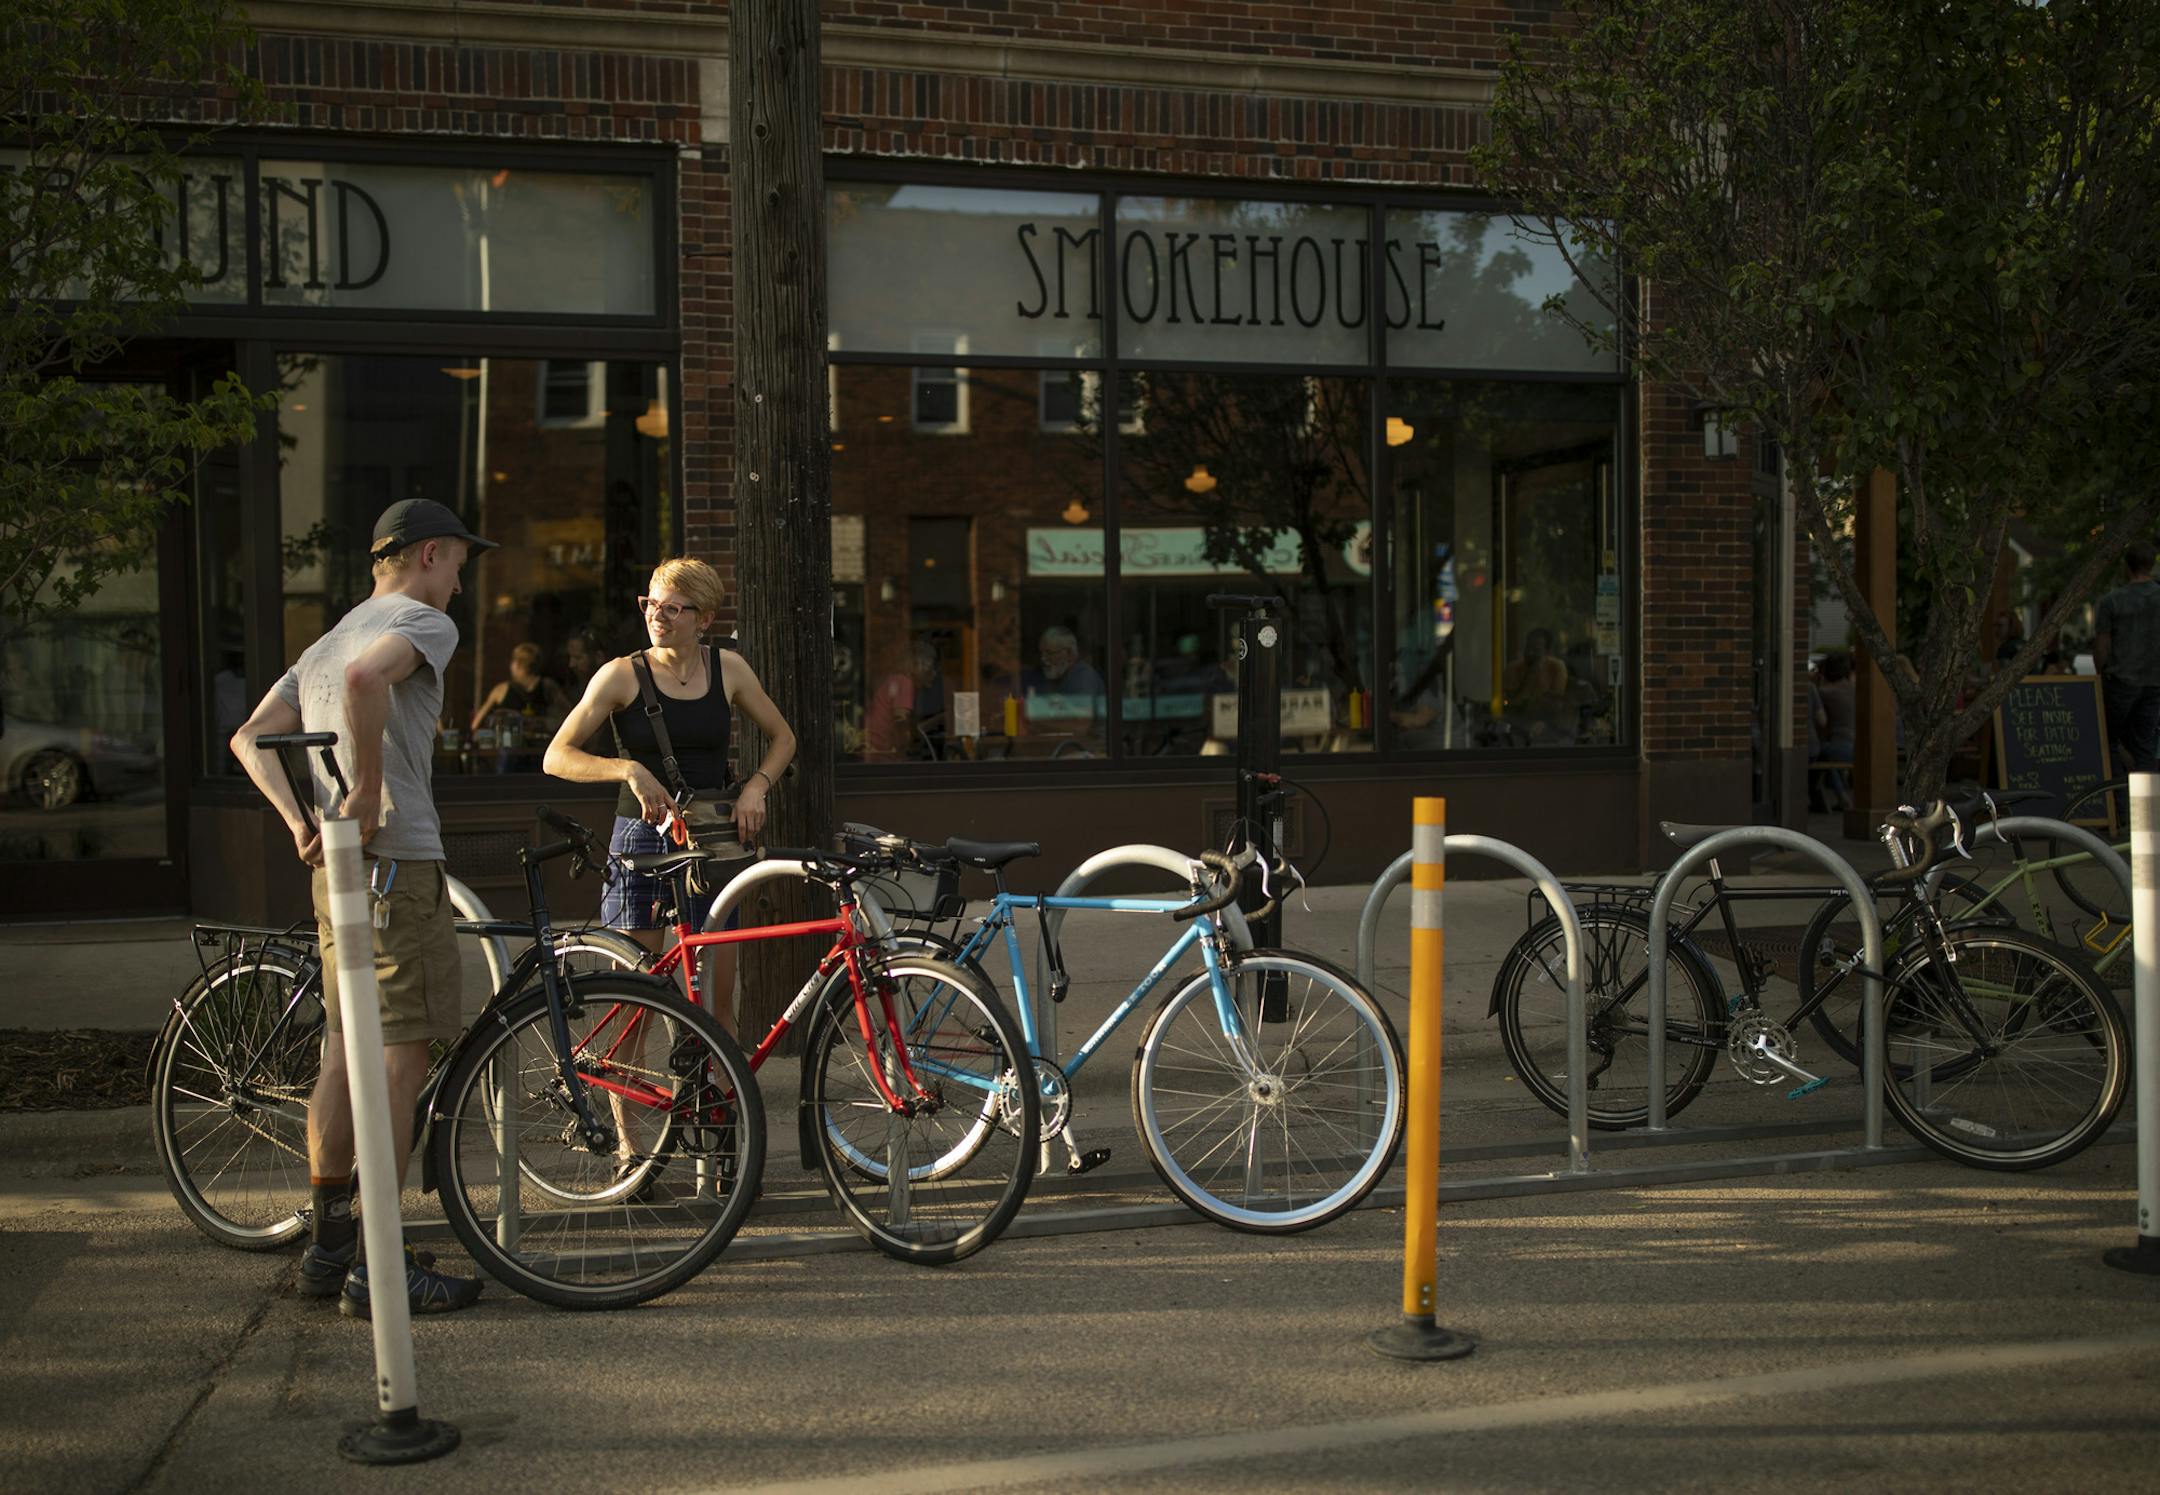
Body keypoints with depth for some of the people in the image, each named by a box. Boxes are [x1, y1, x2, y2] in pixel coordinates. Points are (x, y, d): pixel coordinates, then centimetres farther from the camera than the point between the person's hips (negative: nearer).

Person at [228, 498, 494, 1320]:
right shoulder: (425, 621, -5)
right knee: (402, 1062, -7)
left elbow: (250, 737, 19)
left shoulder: (326, 640, 23)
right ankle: (376, 1266, -6)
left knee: (345, 1057, 14)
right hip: (399, 862, -9)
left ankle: (329, 1246, 22)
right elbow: (366, 677, -28)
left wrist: (301, 821, 8)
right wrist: (369, 791, -20)